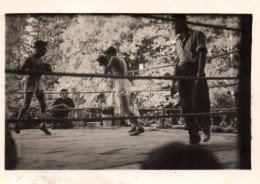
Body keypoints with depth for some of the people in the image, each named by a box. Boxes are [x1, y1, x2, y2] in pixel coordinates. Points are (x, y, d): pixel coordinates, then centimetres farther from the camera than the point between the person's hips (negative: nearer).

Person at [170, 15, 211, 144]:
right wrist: (173, 82, 17)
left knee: (199, 106, -9)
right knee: (186, 108, 0)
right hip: (182, 75, 6)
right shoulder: (178, 40, 19)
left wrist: (200, 72, -28)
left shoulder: (197, 35, 0)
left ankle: (206, 129, 20)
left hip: (195, 72, -6)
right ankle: (194, 139, 6)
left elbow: (202, 54, -12)